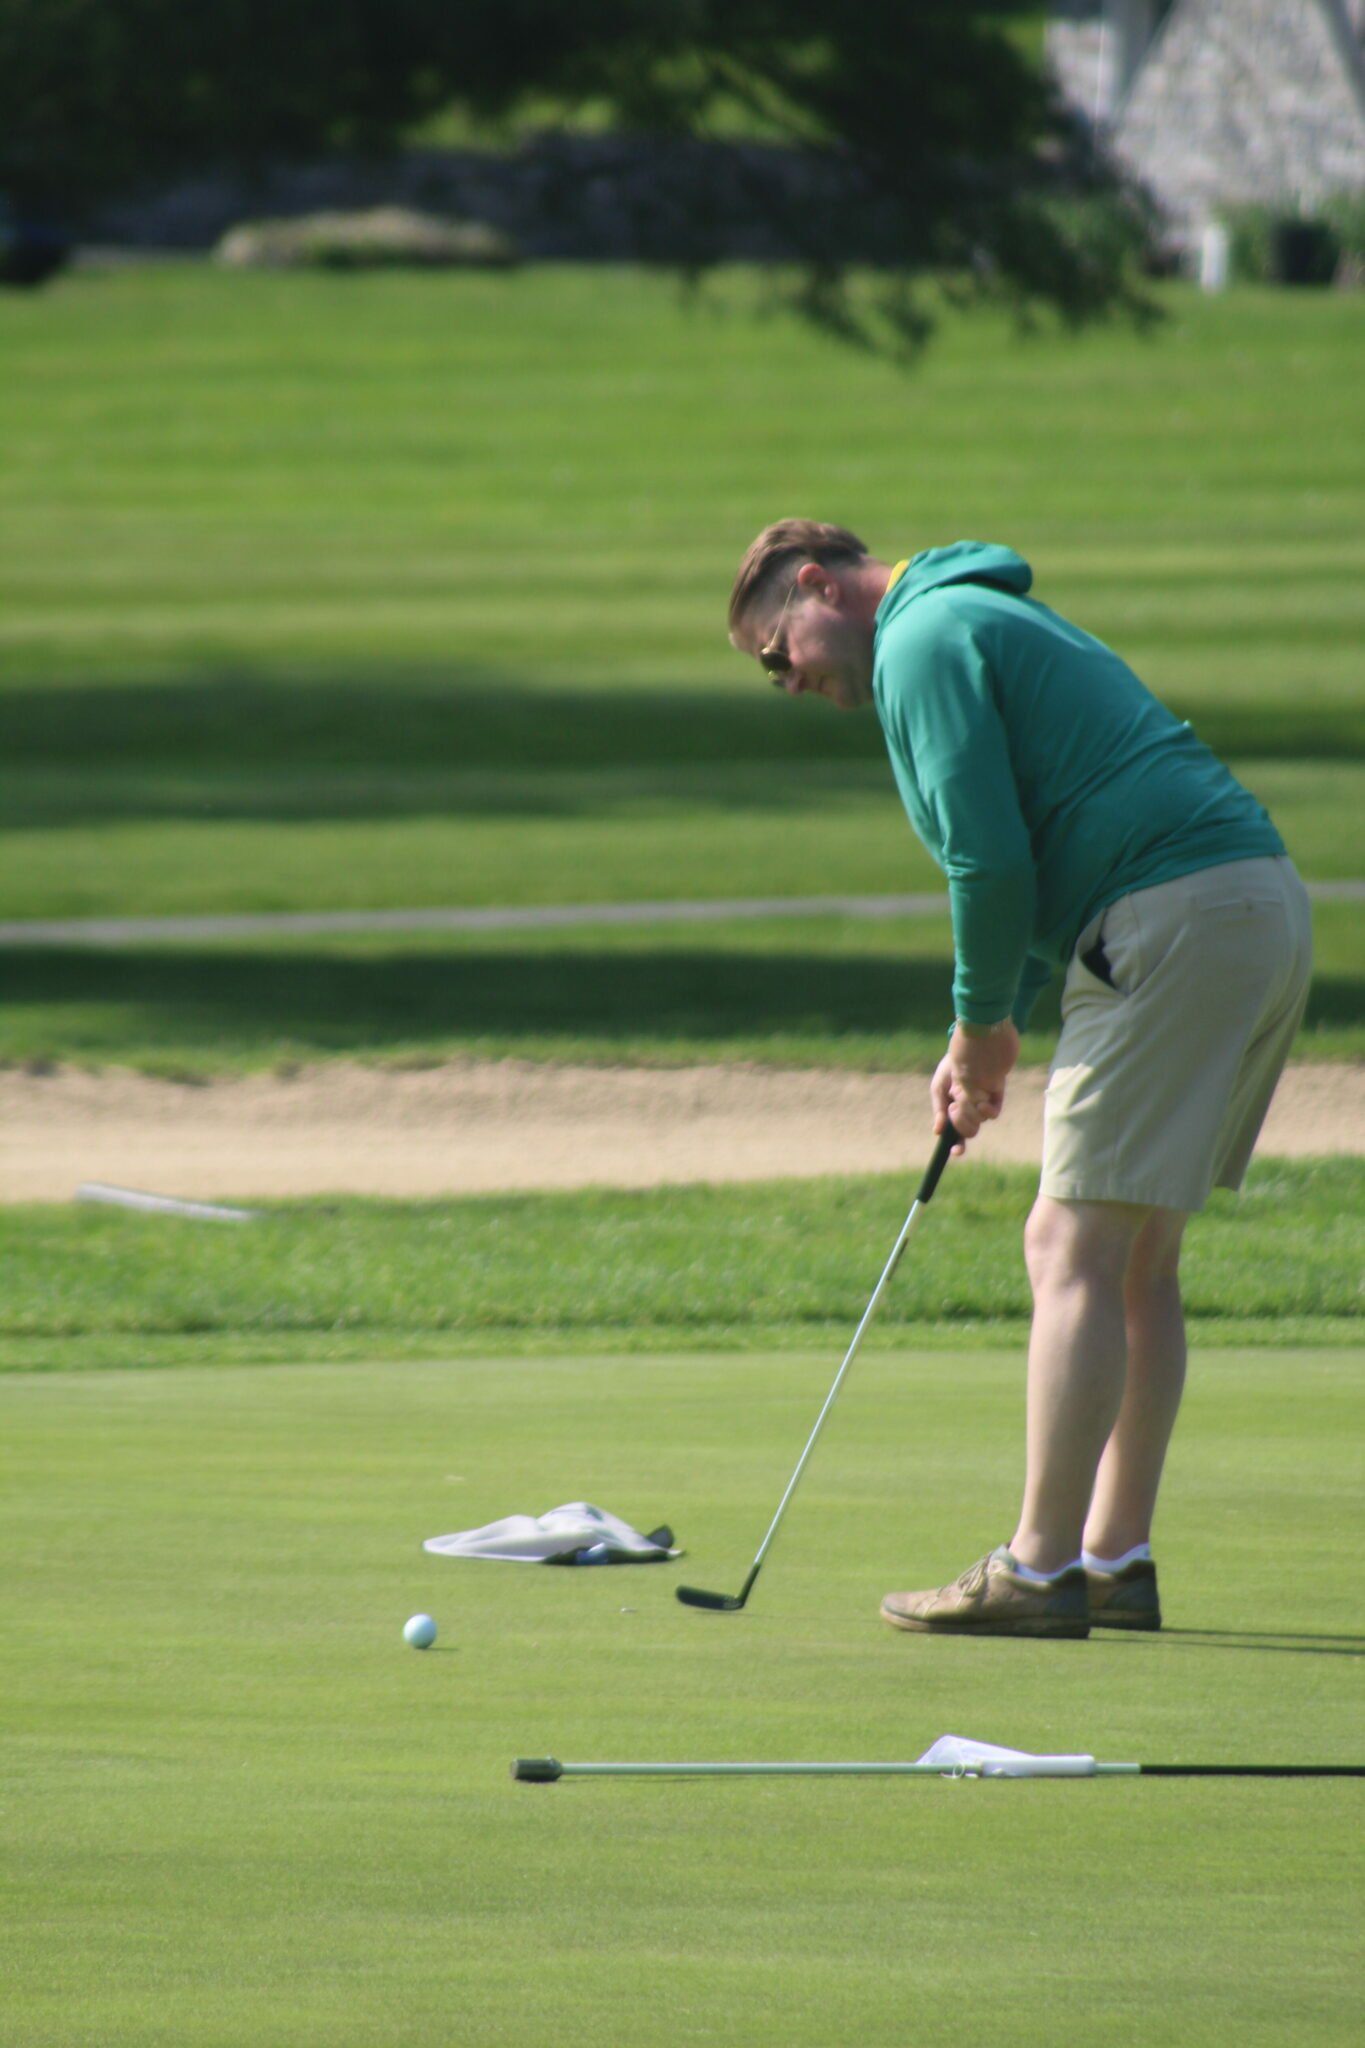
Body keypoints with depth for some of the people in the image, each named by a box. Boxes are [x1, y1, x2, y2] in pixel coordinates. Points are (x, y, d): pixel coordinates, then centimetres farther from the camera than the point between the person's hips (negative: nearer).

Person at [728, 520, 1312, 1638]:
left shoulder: (925, 640, -5)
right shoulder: (987, 622, 27)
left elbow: (990, 859, -14)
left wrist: (982, 1021, 0)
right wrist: (997, 1027, 17)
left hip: (1173, 928, -10)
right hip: (1263, 907, 10)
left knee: (1075, 1247, -8)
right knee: (1138, 1259, 14)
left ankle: (1040, 1569, -8)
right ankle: (1116, 1556, 15)